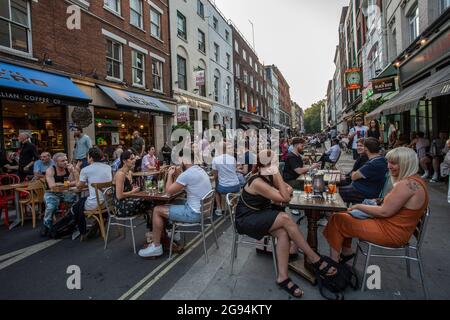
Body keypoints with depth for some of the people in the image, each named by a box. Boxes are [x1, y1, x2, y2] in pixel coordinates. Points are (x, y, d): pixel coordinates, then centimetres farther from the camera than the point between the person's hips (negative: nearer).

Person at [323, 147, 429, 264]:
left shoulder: (408, 184, -24)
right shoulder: (413, 180, 9)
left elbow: (384, 212, -22)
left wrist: (359, 206, -10)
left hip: (392, 233, -10)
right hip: (396, 229, 10)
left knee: (337, 220, -9)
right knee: (344, 215, 14)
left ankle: (333, 262, 2)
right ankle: (346, 252, 19)